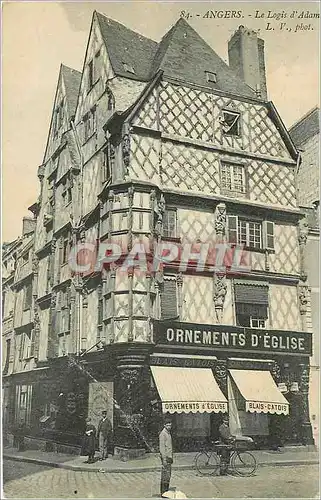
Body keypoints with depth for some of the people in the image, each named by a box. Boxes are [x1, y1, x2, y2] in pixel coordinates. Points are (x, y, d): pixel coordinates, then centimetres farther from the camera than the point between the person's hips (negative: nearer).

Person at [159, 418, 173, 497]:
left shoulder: (168, 433, 16)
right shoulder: (163, 434, -13)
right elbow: (162, 447, -19)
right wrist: (164, 459, -22)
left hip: (169, 457, 10)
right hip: (165, 457, -10)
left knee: (168, 475, 12)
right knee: (166, 475, -8)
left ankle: (166, 491, 19)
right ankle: (163, 493, -4)